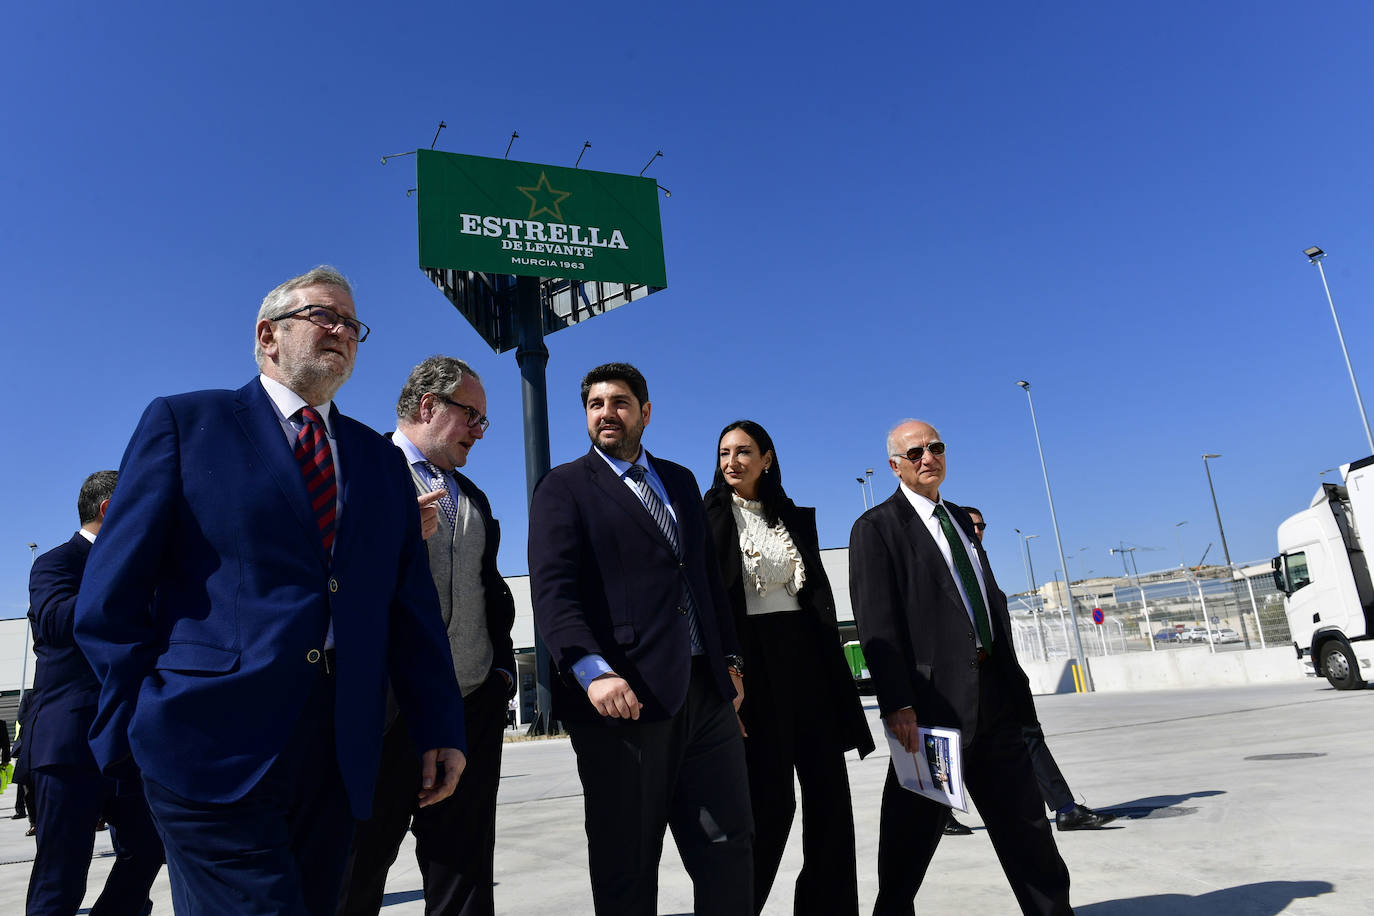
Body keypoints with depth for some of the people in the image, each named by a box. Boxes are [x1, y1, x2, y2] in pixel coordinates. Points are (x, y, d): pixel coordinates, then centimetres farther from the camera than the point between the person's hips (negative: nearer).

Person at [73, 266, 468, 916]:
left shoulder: (382, 460, 16)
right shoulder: (184, 422, 6)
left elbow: (413, 605, 12)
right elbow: (113, 592, 1)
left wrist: (438, 728, 6)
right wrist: (139, 722, -4)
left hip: (339, 752, 4)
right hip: (213, 741, -4)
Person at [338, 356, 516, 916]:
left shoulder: (473, 498, 21)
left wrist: (502, 667, 12)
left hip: (472, 705, 6)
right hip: (383, 702, -5)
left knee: (463, 871, 11)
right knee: (357, 870, 7)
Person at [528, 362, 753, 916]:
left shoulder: (680, 481, 18)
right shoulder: (564, 487, 0)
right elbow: (552, 590, -12)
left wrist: (729, 658, 14)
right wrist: (593, 672, -26)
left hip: (705, 691, 5)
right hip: (624, 697, -5)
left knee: (728, 845, 9)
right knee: (627, 866, 7)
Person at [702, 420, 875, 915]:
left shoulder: (796, 518, 12)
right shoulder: (709, 517, -1)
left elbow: (819, 593, 12)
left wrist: (833, 667, 5)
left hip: (807, 658, 5)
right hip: (751, 661, -5)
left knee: (828, 790, 7)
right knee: (770, 797, -2)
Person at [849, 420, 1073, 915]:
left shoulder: (960, 519, 18)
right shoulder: (876, 527, -6)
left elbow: (992, 600, 20)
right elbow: (876, 622, -14)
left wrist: (1013, 681, 16)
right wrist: (897, 702, -21)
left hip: (993, 691, 7)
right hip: (934, 697, -7)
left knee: (1024, 819, 15)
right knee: (915, 827, 4)